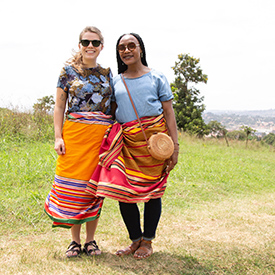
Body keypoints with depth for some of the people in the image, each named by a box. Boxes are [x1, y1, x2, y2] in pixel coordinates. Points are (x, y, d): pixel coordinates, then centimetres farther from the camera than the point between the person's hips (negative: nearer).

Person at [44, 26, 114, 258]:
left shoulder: (107, 73, 13)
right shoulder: (69, 70, 5)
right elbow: (59, 106, 4)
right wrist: (58, 137, -5)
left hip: (102, 135, 2)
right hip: (74, 134, -2)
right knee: (73, 185, -2)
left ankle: (91, 240, 16)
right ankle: (75, 240, 12)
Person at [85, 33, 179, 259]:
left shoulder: (156, 78, 6)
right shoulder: (116, 81, 15)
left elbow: (169, 113, 3)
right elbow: (110, 113, 17)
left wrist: (175, 146, -5)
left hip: (154, 138, -2)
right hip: (125, 140, 3)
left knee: (152, 190, 2)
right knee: (122, 191, -4)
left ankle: (147, 242, 17)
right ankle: (135, 240, 14)